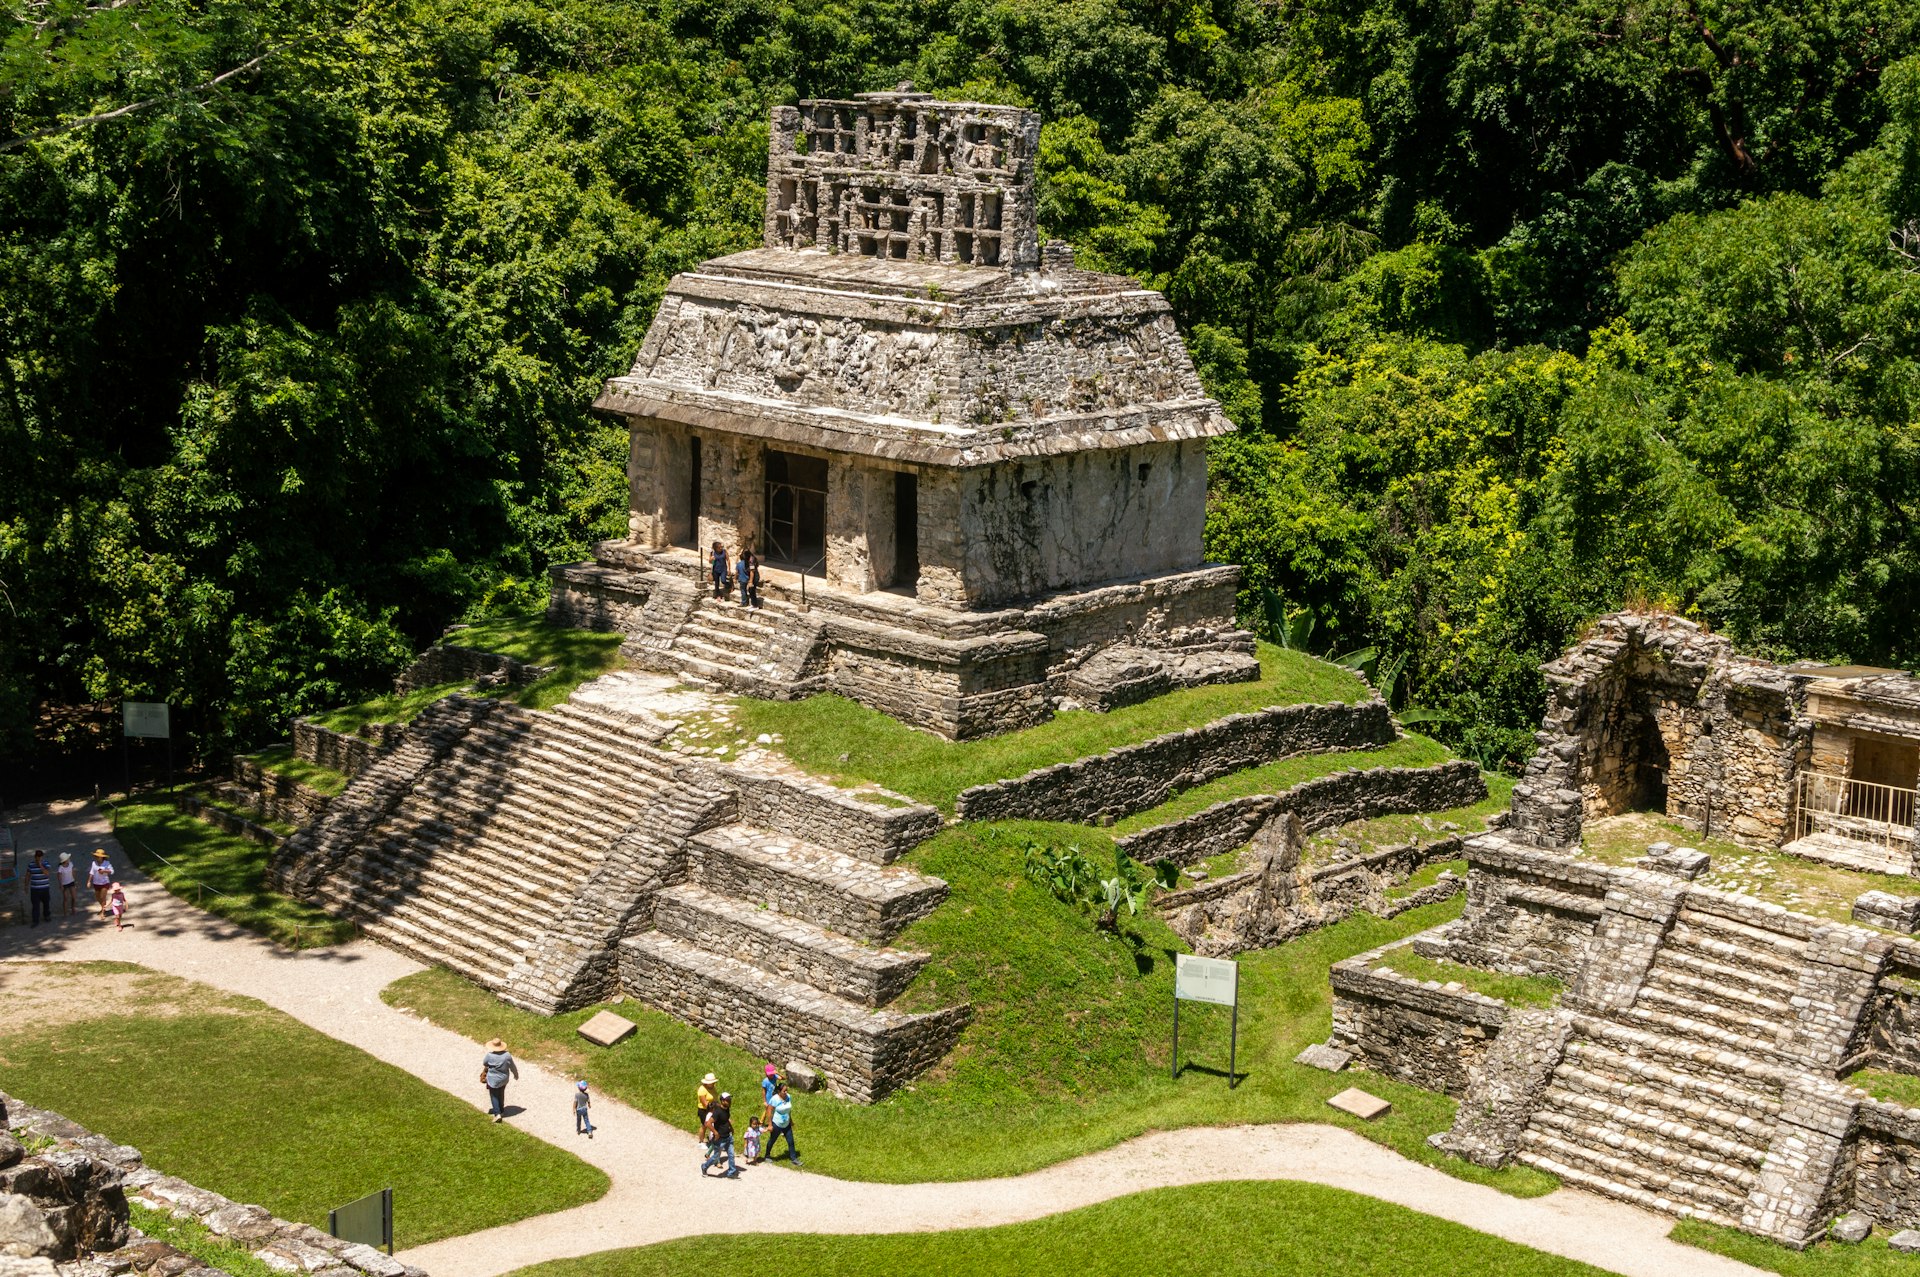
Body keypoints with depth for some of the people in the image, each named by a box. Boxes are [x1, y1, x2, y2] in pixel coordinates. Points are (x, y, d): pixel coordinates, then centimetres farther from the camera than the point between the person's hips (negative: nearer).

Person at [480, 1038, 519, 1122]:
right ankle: (502, 1111, 37)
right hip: (504, 1079, 4)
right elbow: (512, 1067, -3)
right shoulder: (507, 1055, -16)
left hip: (493, 1079, -4)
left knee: (494, 1096, 11)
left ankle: (497, 1114, 0)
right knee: (501, 1095, 24)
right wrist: (516, 1074, 15)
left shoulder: (489, 1056, -24)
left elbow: (484, 1063, -4)